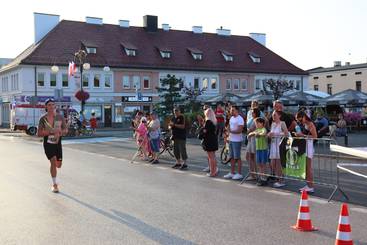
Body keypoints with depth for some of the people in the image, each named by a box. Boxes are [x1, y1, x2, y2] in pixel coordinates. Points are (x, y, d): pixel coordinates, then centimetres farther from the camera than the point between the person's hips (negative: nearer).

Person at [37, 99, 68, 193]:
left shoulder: (60, 117, 3)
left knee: (58, 164, 5)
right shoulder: (43, 119, -5)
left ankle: (53, 170, 44)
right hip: (48, 143, -3)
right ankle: (54, 184, -4)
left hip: (58, 143, 3)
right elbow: (39, 133, -8)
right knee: (53, 161, -16)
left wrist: (60, 132, -15)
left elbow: (66, 130, 8)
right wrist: (51, 131, -20)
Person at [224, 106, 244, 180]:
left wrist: (231, 131, -16)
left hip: (237, 140, -8)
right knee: (232, 157, 12)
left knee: (237, 157, -3)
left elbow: (239, 130, -20)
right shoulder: (231, 118, 14)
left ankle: (239, 174, 4)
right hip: (231, 140, 8)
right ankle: (232, 173, 19)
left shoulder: (240, 119, -13)